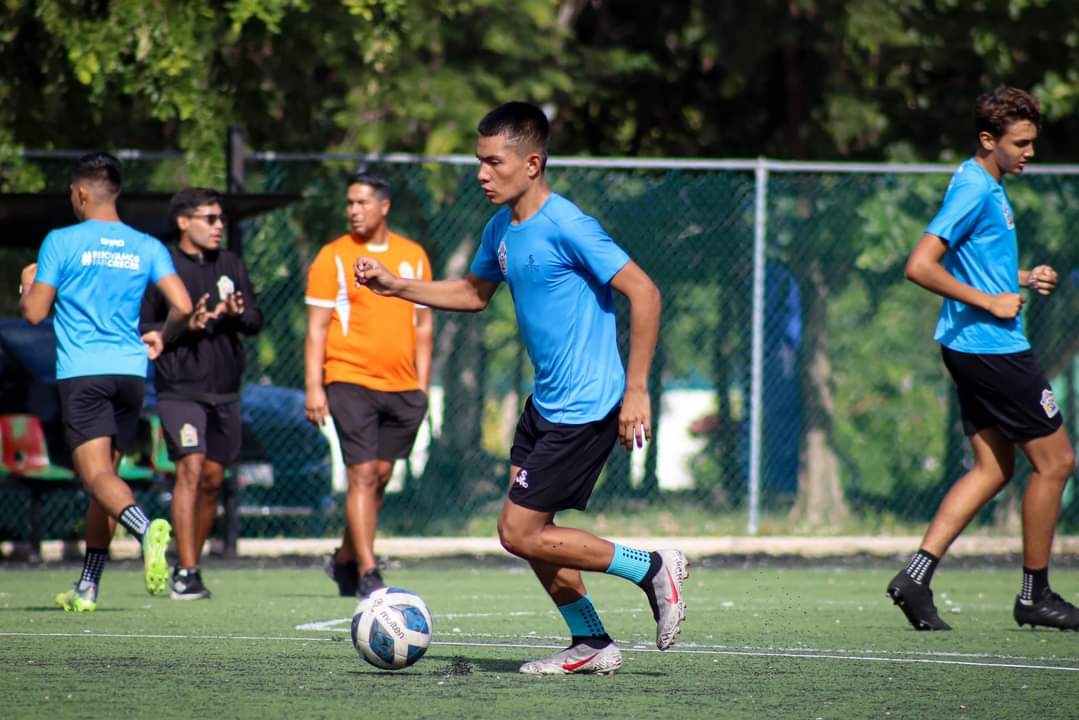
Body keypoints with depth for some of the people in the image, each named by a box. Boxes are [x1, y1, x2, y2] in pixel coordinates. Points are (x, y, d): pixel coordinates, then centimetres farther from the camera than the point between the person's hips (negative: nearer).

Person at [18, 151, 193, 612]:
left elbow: (33, 312, -1)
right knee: (105, 475, 14)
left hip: (81, 374, -5)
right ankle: (87, 588, 16)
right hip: (130, 370, 5)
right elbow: (183, 306, 0)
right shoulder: (147, 247, 8)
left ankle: (147, 529, -44)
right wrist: (161, 338, 21)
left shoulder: (61, 242, -2)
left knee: (98, 475, -13)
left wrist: (28, 283, 21)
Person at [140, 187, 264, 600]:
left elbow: (256, 321, 11)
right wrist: (185, 327, -18)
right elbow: (140, 329, -4)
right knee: (191, 469, -16)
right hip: (180, 390, -6)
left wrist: (239, 315, -11)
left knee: (213, 478, 8)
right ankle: (185, 573, -15)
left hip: (225, 391, 6)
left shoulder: (231, 265, 11)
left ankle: (191, 564, 21)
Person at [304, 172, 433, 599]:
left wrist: (423, 385, 10)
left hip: (402, 387, 4)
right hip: (350, 382, -4)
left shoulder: (413, 256, 9)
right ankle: (367, 573, -9)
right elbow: (317, 328, -3)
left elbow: (423, 324, 15)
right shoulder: (333, 258, -1)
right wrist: (314, 387, -10)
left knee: (381, 476, 8)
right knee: (362, 475, -10)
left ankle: (345, 559, 24)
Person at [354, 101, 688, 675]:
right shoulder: (501, 229, 7)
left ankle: (652, 569, 2)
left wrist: (635, 389, -23)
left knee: (520, 533, -8)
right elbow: (474, 293, 26)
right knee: (529, 530, 11)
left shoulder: (565, 227, -20)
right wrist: (395, 286, 15)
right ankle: (590, 644, 21)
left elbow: (643, 293, -22)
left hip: (586, 408, -9)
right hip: (546, 404, 9)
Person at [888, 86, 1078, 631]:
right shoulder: (973, 190, -17)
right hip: (992, 347, -10)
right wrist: (989, 301, -20)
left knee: (993, 468, 10)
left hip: (976, 349, 10)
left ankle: (916, 573, 2)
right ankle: (1035, 595, 8)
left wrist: (1025, 278, 13)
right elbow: (920, 266, -23)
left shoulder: (990, 187, 14)